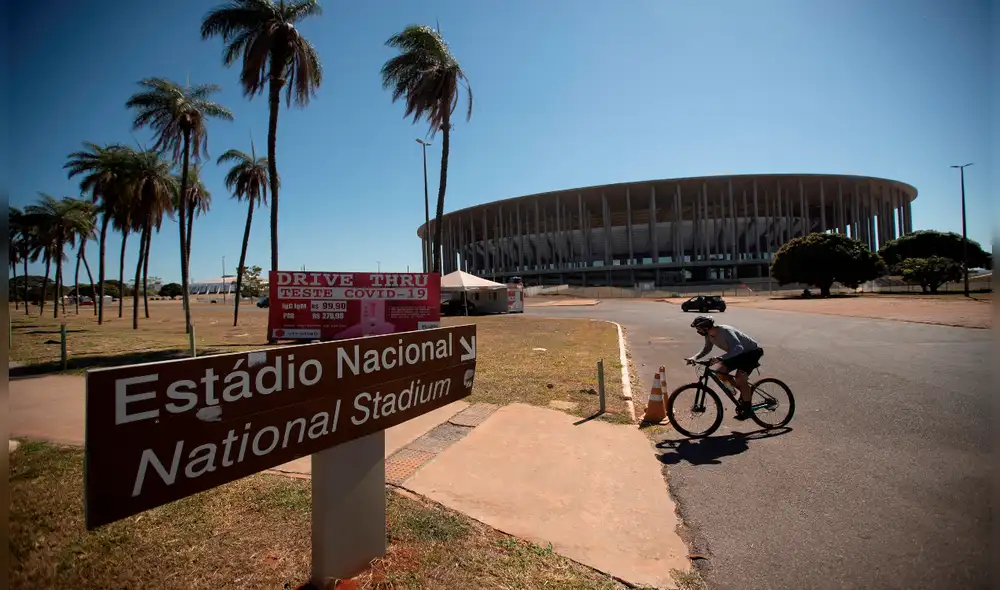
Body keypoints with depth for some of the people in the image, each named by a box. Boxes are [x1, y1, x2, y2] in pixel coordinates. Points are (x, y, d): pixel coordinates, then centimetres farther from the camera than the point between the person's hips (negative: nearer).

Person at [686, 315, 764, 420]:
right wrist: (695, 357, -13)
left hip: (752, 351, -8)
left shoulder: (725, 331, -34)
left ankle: (747, 409, -3)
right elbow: (707, 349, 6)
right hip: (738, 353, 8)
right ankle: (744, 392, 14)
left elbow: (738, 348, -45)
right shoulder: (709, 335, -9)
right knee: (719, 371, -6)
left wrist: (720, 358, -57)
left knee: (740, 378, -23)